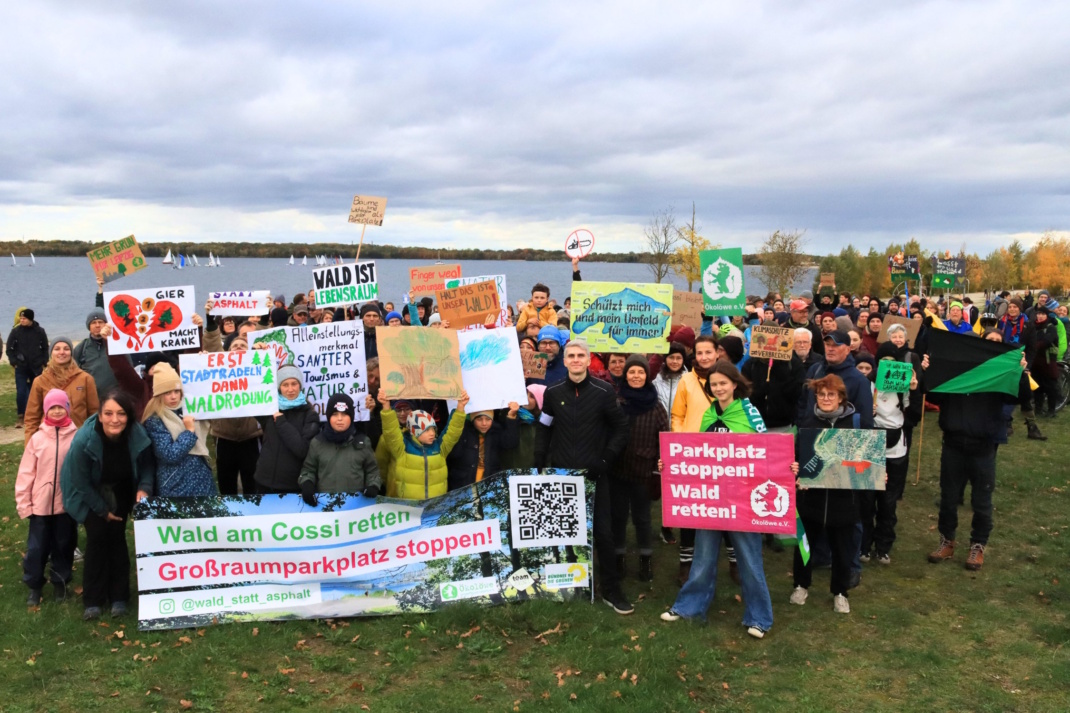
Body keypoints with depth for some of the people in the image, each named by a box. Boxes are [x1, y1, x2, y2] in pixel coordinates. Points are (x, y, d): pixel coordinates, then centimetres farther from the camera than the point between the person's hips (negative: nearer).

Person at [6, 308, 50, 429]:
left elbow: (45, 348, 7)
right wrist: (14, 362, -7)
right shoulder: (16, 331, -4)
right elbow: (9, 349, 2)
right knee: (21, 392, -7)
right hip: (21, 368, -1)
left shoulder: (40, 331, -2)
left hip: (36, 368, 1)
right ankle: (21, 417, 0)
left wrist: (43, 362, -1)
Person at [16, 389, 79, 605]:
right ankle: (34, 585, 27)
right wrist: (23, 502, -1)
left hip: (67, 503, 0)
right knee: (36, 548, 8)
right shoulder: (37, 438, -4)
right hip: (40, 504, 1)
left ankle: (60, 582, 32)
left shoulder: (77, 437, -6)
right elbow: (26, 473, -1)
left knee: (64, 546, 13)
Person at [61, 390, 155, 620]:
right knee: (97, 538, -8)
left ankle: (119, 597, 10)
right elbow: (81, 483, -20)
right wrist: (102, 509, -13)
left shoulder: (137, 435, -29)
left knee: (117, 537, -2)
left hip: (120, 491, 2)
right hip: (90, 493, -2)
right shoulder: (83, 440, -34)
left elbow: (147, 465, -10)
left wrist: (144, 488, -29)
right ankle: (93, 600, 5)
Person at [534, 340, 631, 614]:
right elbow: (543, 431, 9)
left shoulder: (604, 391, -4)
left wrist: (606, 459, -7)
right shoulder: (553, 392, 3)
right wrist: (540, 466, 3)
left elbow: (621, 428, 1)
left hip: (594, 473, -2)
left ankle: (611, 590, 12)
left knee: (603, 531, 0)